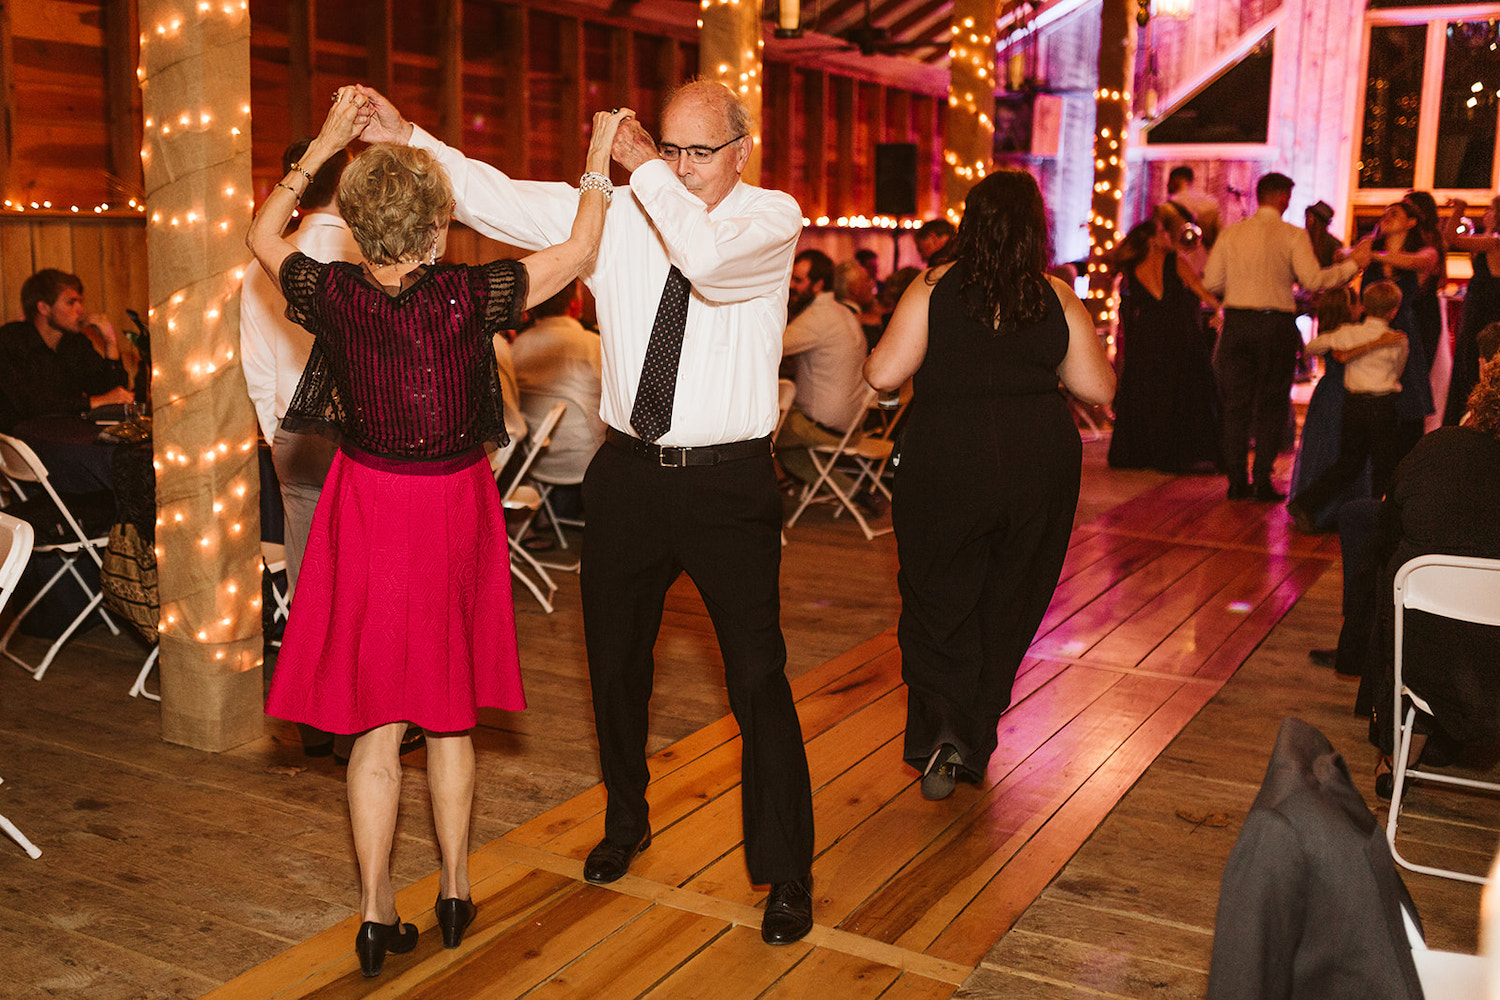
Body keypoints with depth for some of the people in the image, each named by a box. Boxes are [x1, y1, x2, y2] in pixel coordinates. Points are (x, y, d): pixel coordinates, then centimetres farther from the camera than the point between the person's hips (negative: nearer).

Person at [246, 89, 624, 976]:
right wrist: (601, 163, 5)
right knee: (450, 715, 15)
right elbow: (579, 253, -6)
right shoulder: (468, 297, -17)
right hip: (454, 509, -1)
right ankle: (456, 894, 27)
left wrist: (325, 143, 12)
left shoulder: (335, 297, -10)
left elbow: (262, 236, 11)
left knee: (376, 722, 8)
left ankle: (378, 914, 13)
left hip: (367, 505, 1)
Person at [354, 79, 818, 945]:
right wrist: (405, 137, -8)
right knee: (615, 661, 18)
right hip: (630, 474, 5)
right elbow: (502, 200, 0)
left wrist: (644, 170, -18)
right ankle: (626, 823, 43)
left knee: (759, 677, 0)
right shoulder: (615, 212, 4)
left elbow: (709, 256, -29)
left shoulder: (774, 218, -8)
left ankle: (787, 873, 17)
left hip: (729, 482, -4)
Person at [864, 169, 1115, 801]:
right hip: (1040, 464, 2)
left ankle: (941, 730, -7)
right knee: (1009, 604, 15)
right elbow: (1099, 388, 5)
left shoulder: (934, 289, -7)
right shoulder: (1059, 301, -1)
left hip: (945, 463, -2)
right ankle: (975, 748, 25)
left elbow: (883, 375, -10)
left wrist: (870, 358, 11)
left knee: (938, 603, 11)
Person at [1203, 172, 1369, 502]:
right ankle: (1262, 482, 3)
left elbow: (1211, 282, 3)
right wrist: (1352, 264, 1)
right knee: (1271, 405, 7)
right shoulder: (1293, 235, -4)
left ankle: (1236, 482, 7)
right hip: (1275, 323, -2)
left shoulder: (1231, 233, 5)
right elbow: (1313, 280, -11)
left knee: (1236, 403, 8)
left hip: (1236, 322, 3)